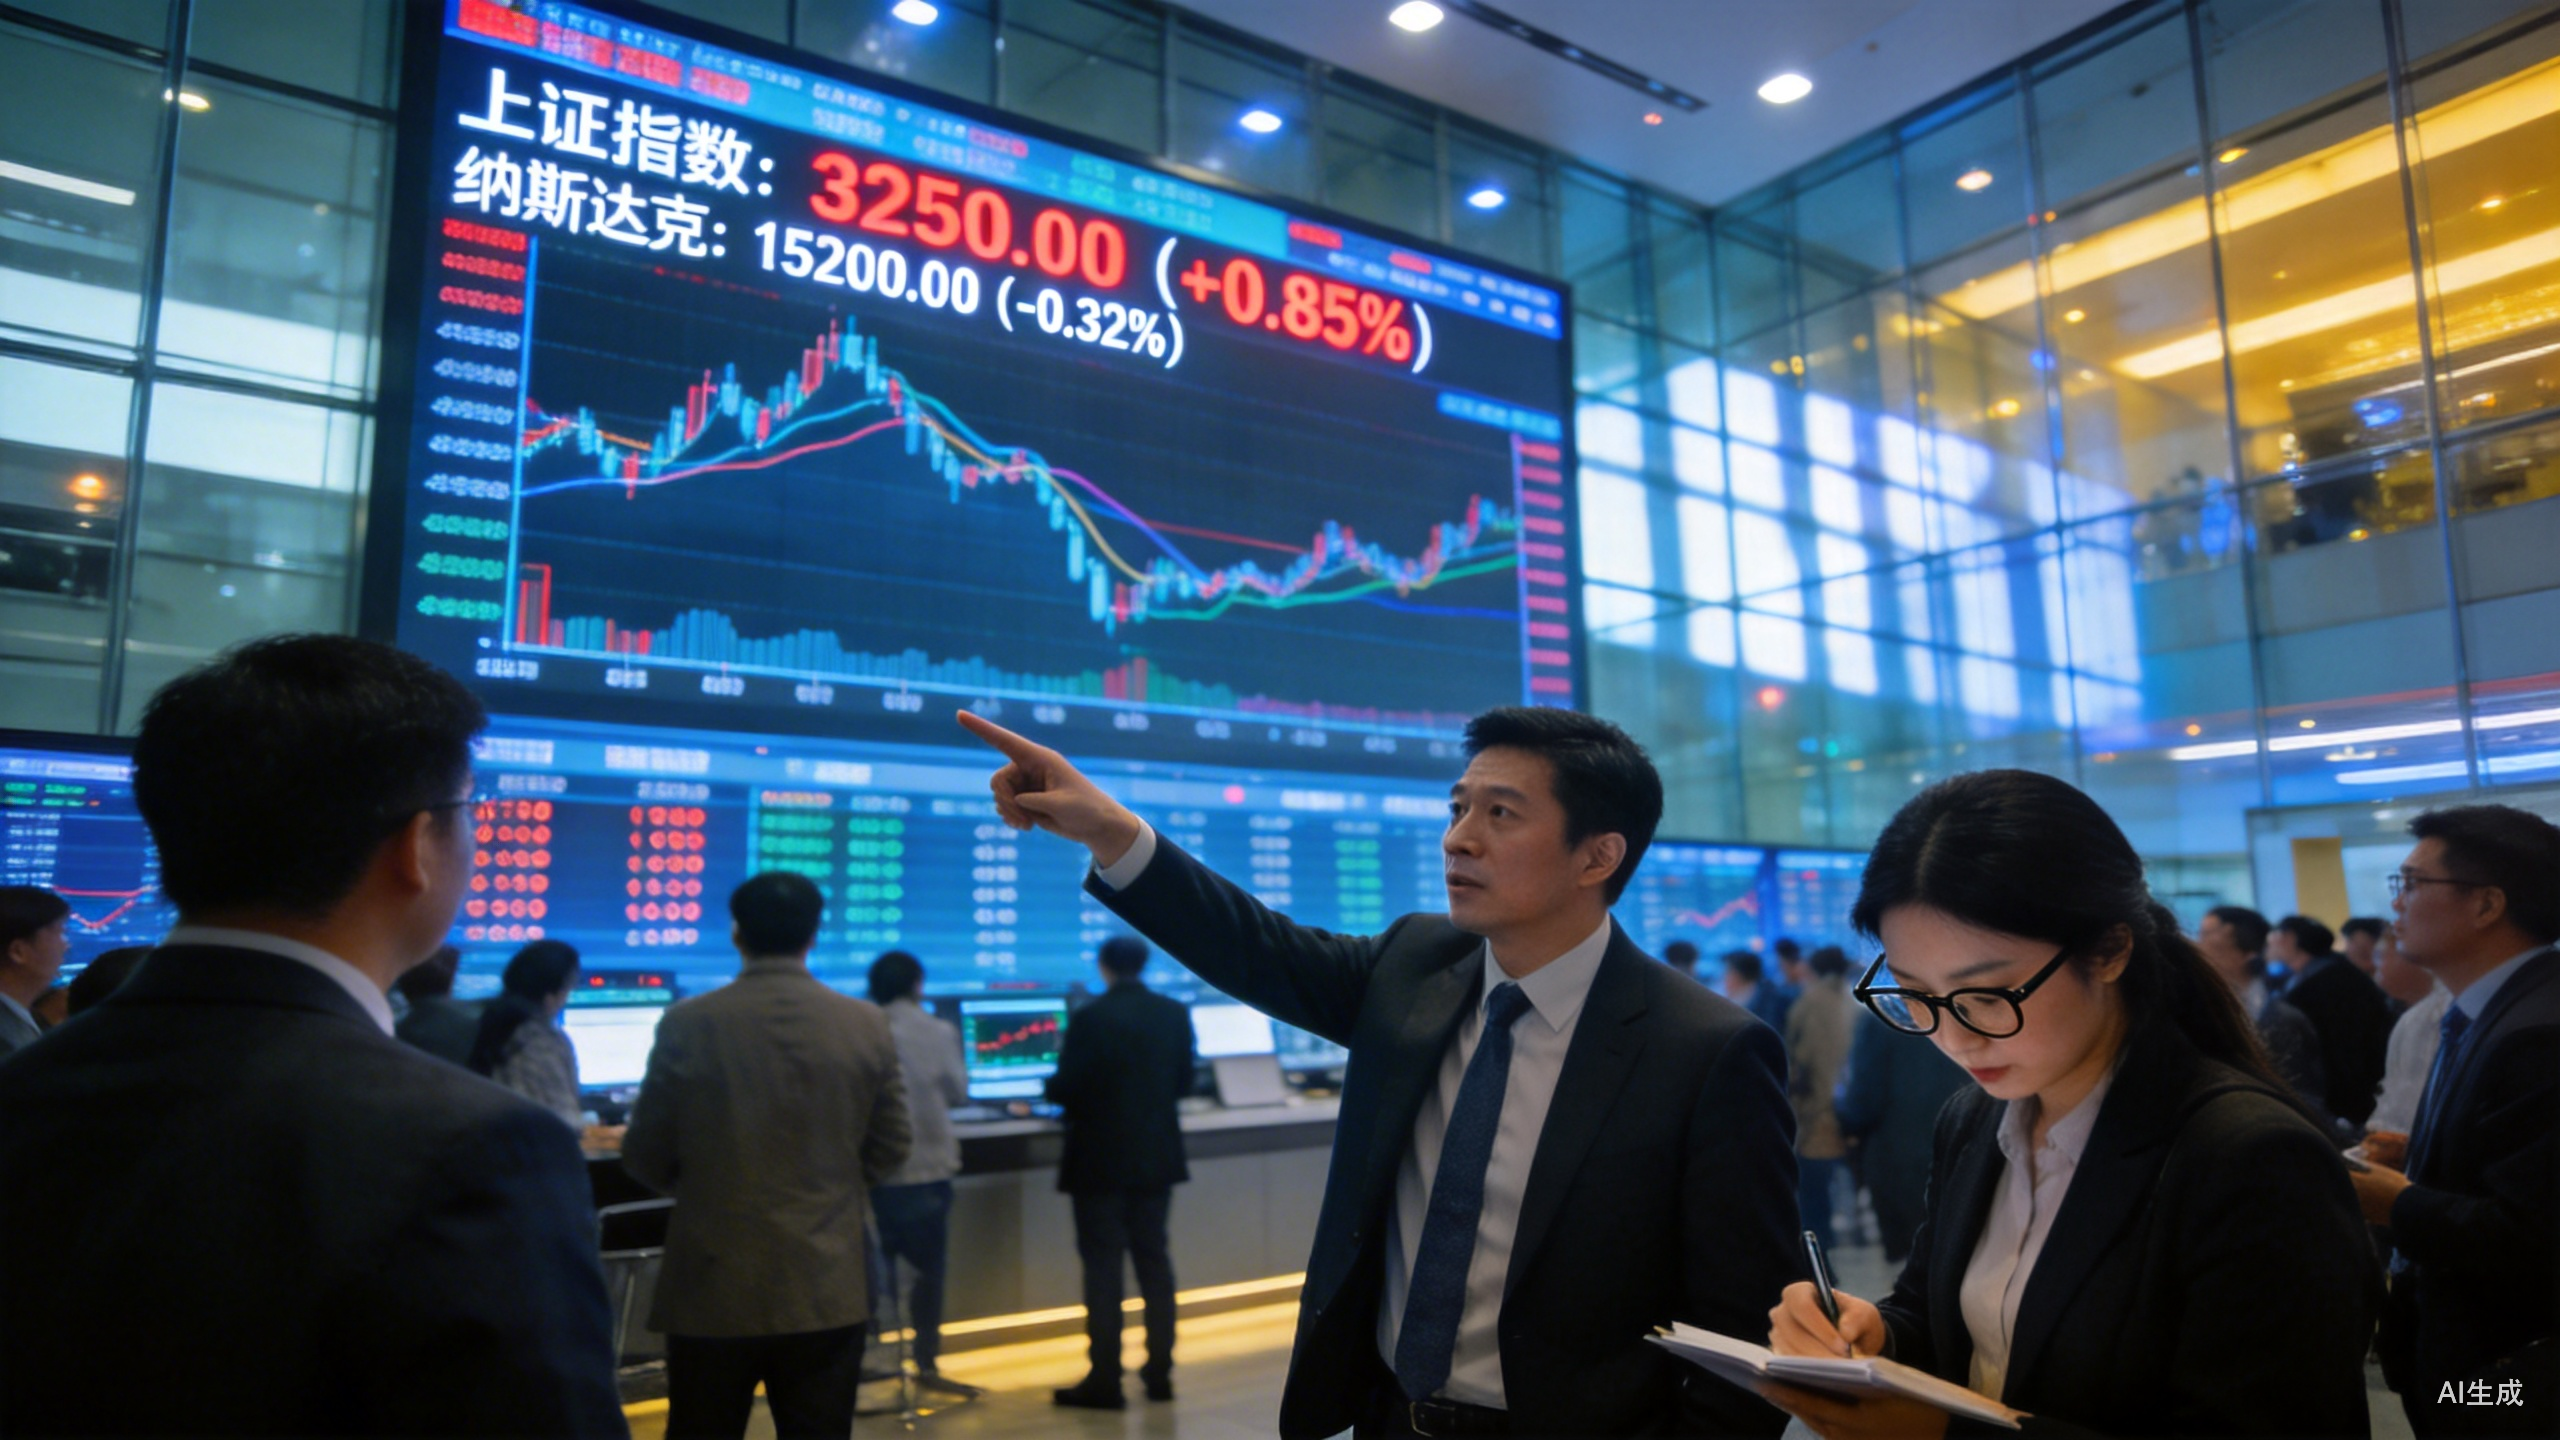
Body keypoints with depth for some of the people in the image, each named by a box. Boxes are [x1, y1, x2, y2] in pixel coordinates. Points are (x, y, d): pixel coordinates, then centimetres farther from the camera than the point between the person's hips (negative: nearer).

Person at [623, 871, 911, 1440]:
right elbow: (891, 1148, 2)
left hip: (713, 1286, -1)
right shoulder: (867, 1025, -5)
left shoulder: (688, 1024, -8)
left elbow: (644, 1157, -1)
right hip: (828, 1289, 1)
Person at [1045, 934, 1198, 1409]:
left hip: (1101, 1161, -5)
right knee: (1154, 1261, 14)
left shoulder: (1089, 1018, -16)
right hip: (1157, 1158, 5)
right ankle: (1159, 1372, 19)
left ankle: (1105, 1381, 4)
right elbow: (1183, 1081, 9)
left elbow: (1065, 1090, -15)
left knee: (1102, 1268, 1)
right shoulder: (1175, 1014, 1)